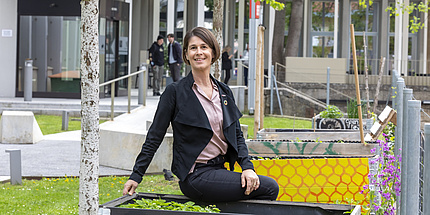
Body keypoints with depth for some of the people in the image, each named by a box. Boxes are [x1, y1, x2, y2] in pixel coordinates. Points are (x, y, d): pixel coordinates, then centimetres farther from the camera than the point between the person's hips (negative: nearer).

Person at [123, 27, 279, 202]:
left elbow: (237, 135, 15)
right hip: (195, 177, -6)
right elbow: (155, 136, -1)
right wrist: (136, 176, -4)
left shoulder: (225, 92, 11)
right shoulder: (175, 91, -4)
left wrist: (247, 166, -2)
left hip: (220, 169, 6)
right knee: (270, 187, -18)